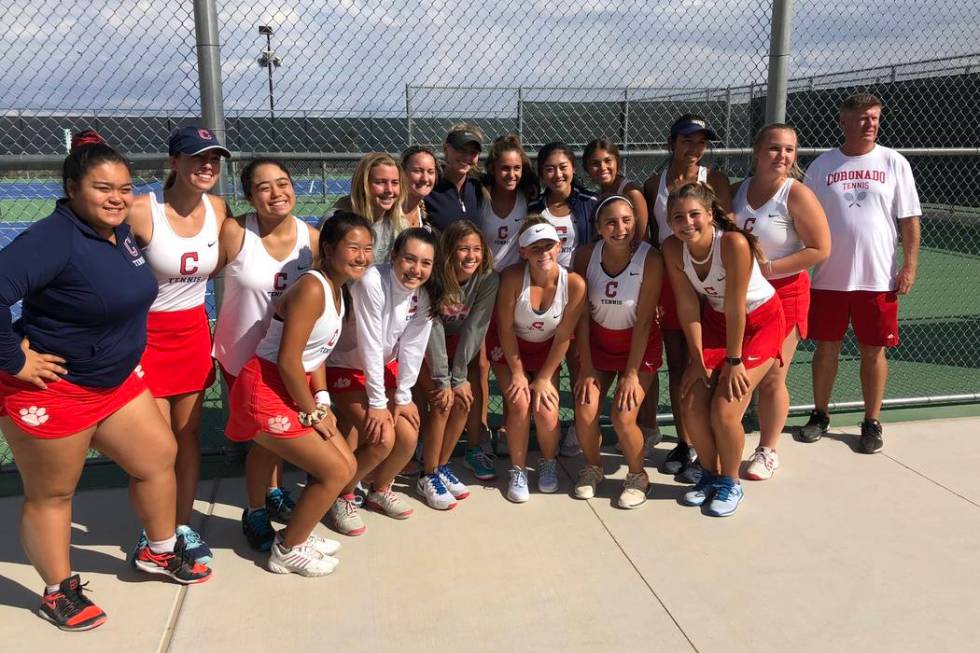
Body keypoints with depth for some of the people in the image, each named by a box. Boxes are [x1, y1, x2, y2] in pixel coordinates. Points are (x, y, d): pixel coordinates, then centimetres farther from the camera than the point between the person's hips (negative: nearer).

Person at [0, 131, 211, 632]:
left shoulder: (120, 231, 2)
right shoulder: (54, 237, -24)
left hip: (116, 379, 9)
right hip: (51, 389, -8)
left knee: (159, 457, 15)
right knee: (51, 494, 9)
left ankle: (159, 552, 36)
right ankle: (59, 592, 29)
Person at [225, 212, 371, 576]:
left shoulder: (338, 289, 8)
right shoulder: (312, 288, -22)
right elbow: (288, 361, -23)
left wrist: (323, 401, 1)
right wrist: (312, 413, -13)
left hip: (291, 390, 9)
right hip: (265, 394, -9)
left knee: (347, 466, 11)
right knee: (335, 473, -5)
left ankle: (297, 535, 30)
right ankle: (286, 552, 14)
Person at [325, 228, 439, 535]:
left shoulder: (424, 294, -12)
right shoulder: (372, 283, -31)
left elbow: (411, 347, -8)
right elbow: (370, 347, -28)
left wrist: (403, 397, -8)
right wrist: (377, 403, -22)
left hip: (385, 366, 6)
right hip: (346, 367, -6)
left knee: (408, 436, -8)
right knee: (382, 438, -19)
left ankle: (380, 490, 22)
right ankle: (342, 495, 7)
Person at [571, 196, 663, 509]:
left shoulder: (650, 259, -23)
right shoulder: (586, 255, -15)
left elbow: (644, 321, -19)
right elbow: (582, 315, -10)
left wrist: (631, 373, -17)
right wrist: (586, 367, -11)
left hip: (639, 344, -2)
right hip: (598, 341, 3)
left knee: (623, 416, -16)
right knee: (585, 413, -11)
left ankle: (637, 475, 13)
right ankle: (592, 467, 19)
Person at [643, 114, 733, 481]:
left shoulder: (714, 179, -1)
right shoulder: (654, 184, 6)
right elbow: (648, 238, 8)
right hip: (667, 280, 3)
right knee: (676, 365, 9)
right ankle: (684, 443, 22)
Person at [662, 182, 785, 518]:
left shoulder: (734, 243, -32)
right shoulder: (673, 248, -16)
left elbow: (735, 307, -26)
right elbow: (687, 304, -10)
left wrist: (733, 360, -18)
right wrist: (698, 359, -8)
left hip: (760, 322, -5)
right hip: (715, 321, 5)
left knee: (724, 410, -13)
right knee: (692, 406, -2)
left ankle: (730, 483, 13)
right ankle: (709, 474, 24)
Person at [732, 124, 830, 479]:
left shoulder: (797, 195, -12)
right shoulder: (738, 190, 4)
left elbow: (820, 249, -14)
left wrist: (767, 269, -17)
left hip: (782, 293, -4)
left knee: (771, 378, 3)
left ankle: (768, 451, 22)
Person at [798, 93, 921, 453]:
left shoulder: (894, 163, 2)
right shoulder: (821, 165, 4)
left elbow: (909, 220, 2)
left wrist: (909, 266, -4)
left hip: (878, 278, -1)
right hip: (829, 278, 1)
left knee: (873, 351, 6)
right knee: (826, 347, 8)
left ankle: (872, 422, 20)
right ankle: (820, 414, 24)